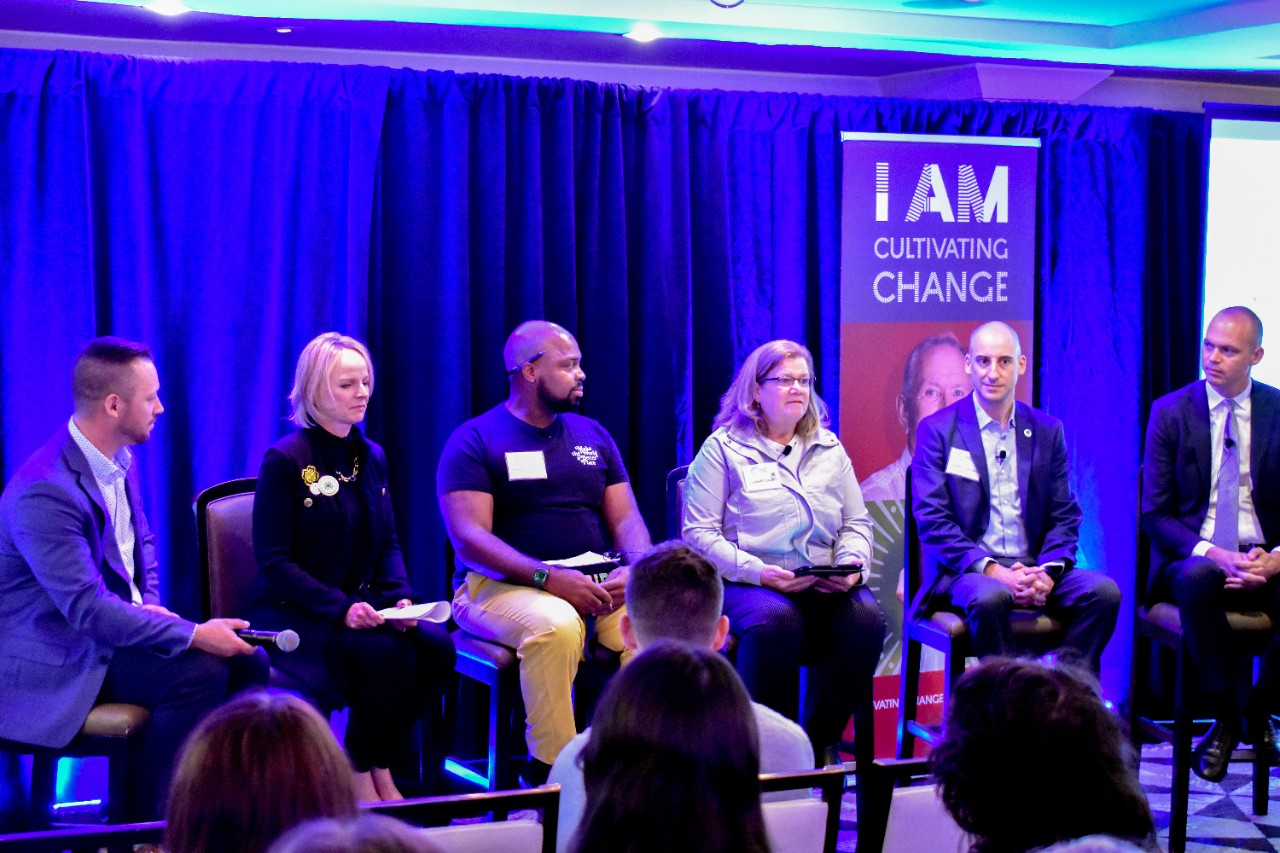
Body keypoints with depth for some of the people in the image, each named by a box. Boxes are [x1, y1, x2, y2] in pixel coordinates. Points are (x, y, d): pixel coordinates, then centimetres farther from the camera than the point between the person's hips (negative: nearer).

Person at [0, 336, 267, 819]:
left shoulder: (121, 460, 5)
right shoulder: (45, 491, -24)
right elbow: (86, 609, -28)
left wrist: (150, 604, 0)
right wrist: (193, 635, -28)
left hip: (115, 627, 9)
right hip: (59, 659, -9)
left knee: (248, 662, -7)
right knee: (199, 673, -25)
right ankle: (146, 829, -12)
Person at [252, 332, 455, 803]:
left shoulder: (371, 457, 12)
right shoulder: (285, 460, -8)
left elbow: (388, 543, 14)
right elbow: (274, 562, -13)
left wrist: (401, 597, -7)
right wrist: (340, 608, -24)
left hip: (362, 605, 6)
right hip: (295, 614, -6)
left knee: (437, 647, -21)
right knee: (389, 656, -30)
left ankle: (381, 766, -4)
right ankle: (359, 778, -7)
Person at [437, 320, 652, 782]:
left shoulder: (593, 435, 18)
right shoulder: (474, 441, 1)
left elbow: (627, 520, 14)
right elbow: (468, 538, -10)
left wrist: (635, 571, -10)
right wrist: (548, 577, -23)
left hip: (595, 584, 4)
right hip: (500, 585, -4)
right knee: (556, 625, -37)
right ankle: (550, 772, -24)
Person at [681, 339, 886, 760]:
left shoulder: (829, 448, 20)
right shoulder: (723, 449, 6)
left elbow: (856, 523, 20)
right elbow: (699, 533, -2)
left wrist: (851, 565, -3)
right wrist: (756, 571, -17)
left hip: (826, 584, 4)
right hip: (747, 583, -4)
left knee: (866, 618, -28)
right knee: (776, 620, -38)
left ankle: (821, 742, -14)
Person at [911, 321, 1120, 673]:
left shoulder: (1047, 431, 12)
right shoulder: (937, 430, 1)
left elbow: (1064, 516, 10)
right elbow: (932, 519, -7)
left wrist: (1048, 571, -10)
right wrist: (991, 569, -19)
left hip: (1033, 568, 4)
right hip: (964, 572, -4)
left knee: (1104, 591, -23)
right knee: (990, 597, -37)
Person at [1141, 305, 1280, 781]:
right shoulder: (1171, 412, 1)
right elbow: (1155, 513, -3)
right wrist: (1213, 555, -19)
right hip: (1193, 559, -1)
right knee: (1197, 579, -37)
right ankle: (1225, 718, -18)